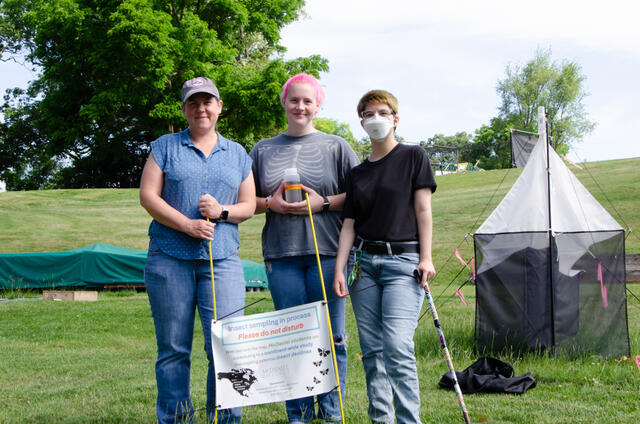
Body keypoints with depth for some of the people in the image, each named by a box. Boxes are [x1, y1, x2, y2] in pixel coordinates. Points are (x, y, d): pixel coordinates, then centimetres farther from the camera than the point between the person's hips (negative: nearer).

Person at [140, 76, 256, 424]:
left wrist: (222, 211, -7)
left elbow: (248, 205, 15)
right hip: (169, 258, -1)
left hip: (222, 259, 1)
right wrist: (187, 225, -11)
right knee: (173, 347, 2)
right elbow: (147, 195, 0)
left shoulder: (237, 154, 17)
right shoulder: (165, 147, 10)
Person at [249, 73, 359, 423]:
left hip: (326, 252, -2)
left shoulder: (335, 147, 8)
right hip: (281, 255, 2)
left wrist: (323, 203, -9)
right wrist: (271, 203, -4)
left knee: (330, 336, -1)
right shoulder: (264, 150, 14)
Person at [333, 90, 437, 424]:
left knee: (397, 346, -17)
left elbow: (423, 210, 0)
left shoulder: (414, 157, 4)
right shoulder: (357, 173, 15)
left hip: (403, 261, -5)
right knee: (371, 348, 4)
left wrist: (426, 257, -8)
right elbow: (349, 224, 12)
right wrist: (339, 269, 2)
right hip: (363, 262, 5)